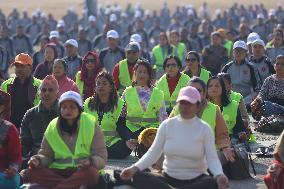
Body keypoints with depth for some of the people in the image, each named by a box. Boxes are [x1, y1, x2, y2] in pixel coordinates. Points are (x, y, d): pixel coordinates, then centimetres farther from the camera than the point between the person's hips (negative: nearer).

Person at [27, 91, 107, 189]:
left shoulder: (91, 125, 0)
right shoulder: (52, 128, 7)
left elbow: (101, 158, -3)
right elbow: (46, 155, 13)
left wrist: (90, 162, -26)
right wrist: (38, 159, -12)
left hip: (82, 172, -3)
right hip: (58, 172, 3)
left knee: (91, 172, -37)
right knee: (33, 171, -25)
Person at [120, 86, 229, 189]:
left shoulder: (204, 128, -2)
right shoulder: (167, 125, 2)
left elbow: (212, 158, -10)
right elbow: (153, 152, -1)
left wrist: (219, 175, -32)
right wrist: (135, 167, -18)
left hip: (196, 179, -1)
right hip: (169, 177, 1)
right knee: (138, 177, -24)